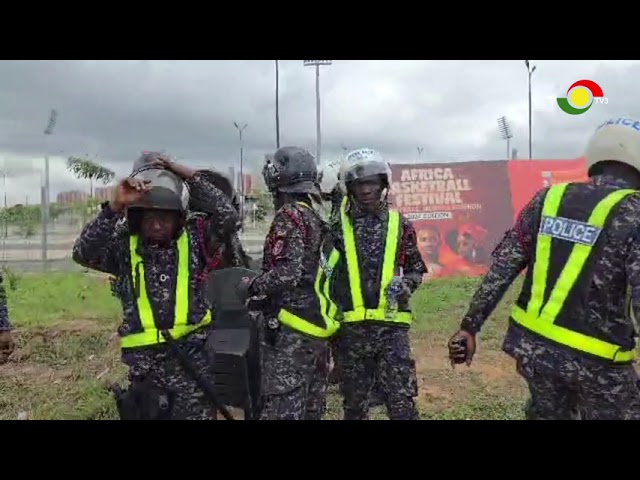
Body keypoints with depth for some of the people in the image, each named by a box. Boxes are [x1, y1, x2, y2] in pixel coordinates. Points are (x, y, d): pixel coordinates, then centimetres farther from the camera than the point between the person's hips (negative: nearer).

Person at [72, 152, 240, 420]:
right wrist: (115, 207, -21)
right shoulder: (124, 246, 2)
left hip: (193, 354, -1)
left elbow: (228, 218, -11)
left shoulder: (192, 239, 2)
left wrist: (190, 176, -12)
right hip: (145, 360, 2)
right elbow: (83, 253, -13)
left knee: (196, 412, -1)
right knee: (150, 413, 17)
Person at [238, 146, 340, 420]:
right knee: (311, 407, 15)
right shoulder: (315, 218, 16)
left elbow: (288, 272, -22)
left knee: (282, 409, -6)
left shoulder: (289, 216, -11)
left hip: (293, 328, -9)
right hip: (317, 324, 10)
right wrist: (266, 298, 20)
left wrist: (251, 287, -7)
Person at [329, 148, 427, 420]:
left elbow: (416, 268, 14)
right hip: (351, 328, 1)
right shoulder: (338, 226, 2)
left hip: (392, 326, 0)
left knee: (402, 404, -1)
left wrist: (406, 285, -7)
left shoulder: (400, 224, 4)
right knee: (355, 405, 14)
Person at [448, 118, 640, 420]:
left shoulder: (548, 198, 3)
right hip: (595, 358, -4)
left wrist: (469, 327, 6)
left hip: (532, 345, 5)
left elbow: (502, 268, 1)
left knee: (546, 414, 25)